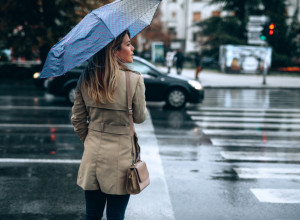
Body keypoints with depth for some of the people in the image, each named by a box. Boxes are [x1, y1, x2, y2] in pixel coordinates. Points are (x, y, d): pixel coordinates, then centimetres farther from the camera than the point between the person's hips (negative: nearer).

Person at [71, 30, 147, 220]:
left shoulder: (85, 79, -1)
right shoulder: (134, 79, -15)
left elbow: (77, 119, 6)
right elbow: (140, 118, -3)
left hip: (93, 153, 4)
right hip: (120, 154, -4)